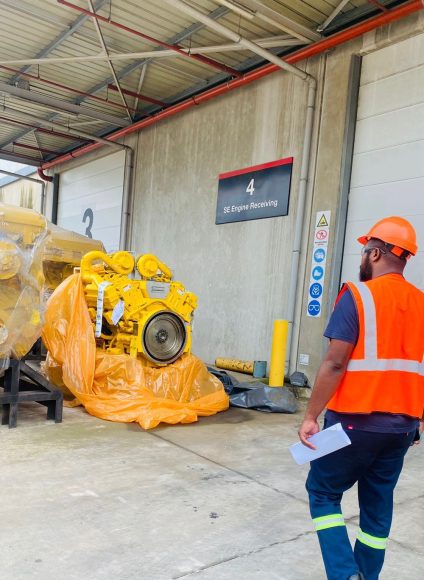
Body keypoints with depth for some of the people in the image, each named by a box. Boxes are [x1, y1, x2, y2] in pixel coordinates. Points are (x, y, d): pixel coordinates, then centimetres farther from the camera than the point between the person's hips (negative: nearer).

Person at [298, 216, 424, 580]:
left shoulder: (358, 295, -13)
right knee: (378, 503, 17)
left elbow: (335, 364, -17)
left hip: (356, 421, -6)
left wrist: (311, 417, -11)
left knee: (323, 491, 11)